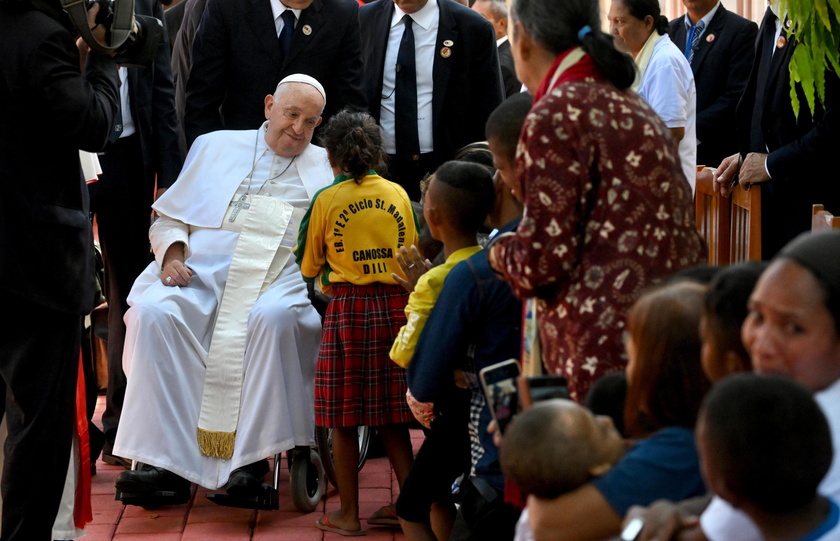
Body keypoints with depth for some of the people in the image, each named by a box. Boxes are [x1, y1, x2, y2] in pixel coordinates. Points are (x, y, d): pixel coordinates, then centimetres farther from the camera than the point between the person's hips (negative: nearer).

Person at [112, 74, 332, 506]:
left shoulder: (326, 168, 21)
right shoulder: (216, 148, 23)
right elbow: (169, 217, 21)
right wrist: (172, 253, 0)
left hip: (278, 280, -1)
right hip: (200, 273, 1)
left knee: (274, 317, -38)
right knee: (155, 313, -31)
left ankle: (251, 457, -34)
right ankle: (167, 463, -33)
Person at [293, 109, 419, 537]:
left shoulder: (326, 200, -4)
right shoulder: (397, 194, 4)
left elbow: (307, 266, 5)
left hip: (347, 308, -3)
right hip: (395, 305, 3)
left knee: (345, 419, 5)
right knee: (391, 417, 11)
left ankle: (348, 514, 9)